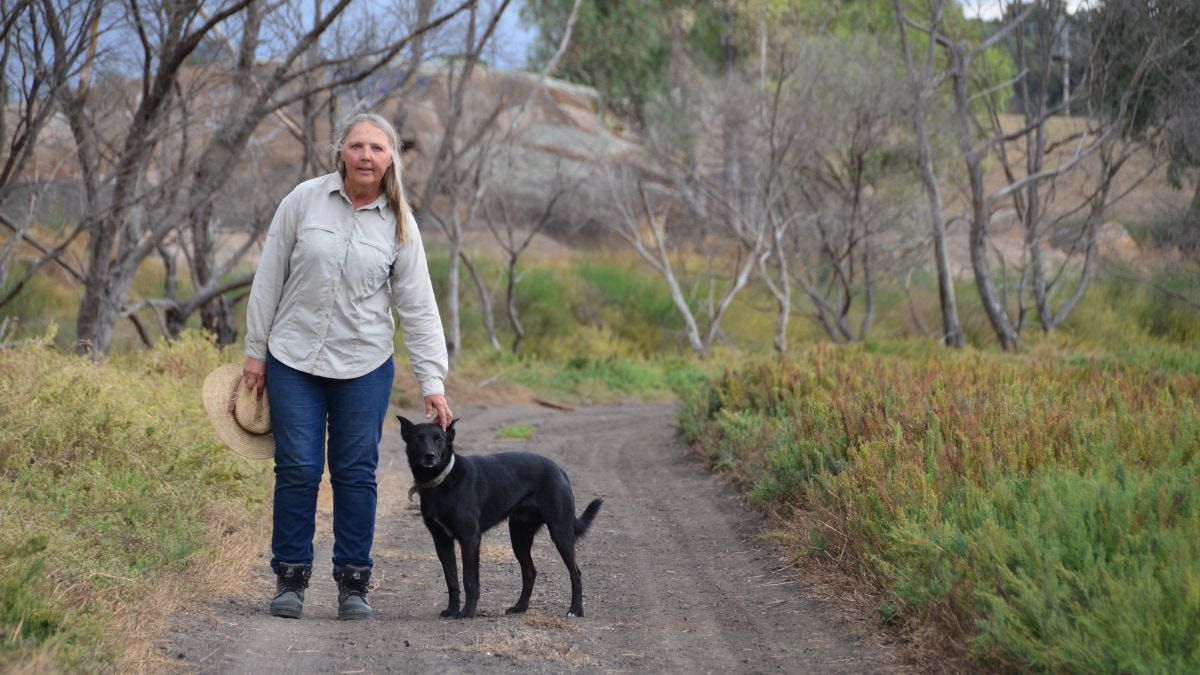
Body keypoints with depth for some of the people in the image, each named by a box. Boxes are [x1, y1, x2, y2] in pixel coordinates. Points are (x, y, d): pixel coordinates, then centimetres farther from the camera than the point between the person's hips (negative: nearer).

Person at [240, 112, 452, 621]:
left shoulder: (399, 223, 0)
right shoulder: (304, 200, -3)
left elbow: (418, 307, 1)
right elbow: (269, 278, 3)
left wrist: (433, 382, -5)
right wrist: (255, 351, 2)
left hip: (364, 367, 1)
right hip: (294, 359, -1)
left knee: (356, 473, 4)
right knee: (298, 469, -1)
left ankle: (353, 583, 13)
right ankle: (290, 579, 11)